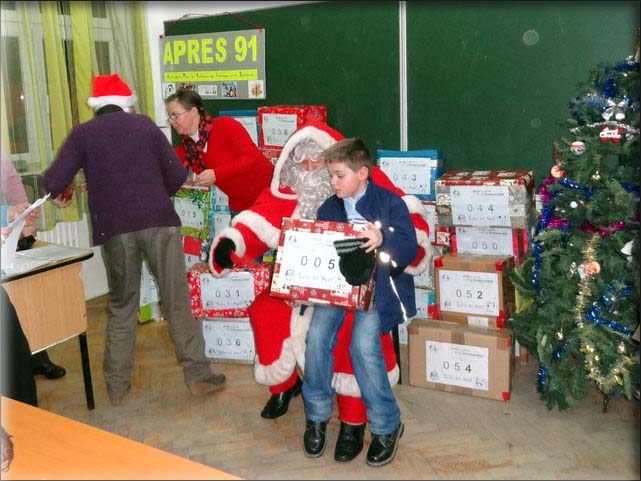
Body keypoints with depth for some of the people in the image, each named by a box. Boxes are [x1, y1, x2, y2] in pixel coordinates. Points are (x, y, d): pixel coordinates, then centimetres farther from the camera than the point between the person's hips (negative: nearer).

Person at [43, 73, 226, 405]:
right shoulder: (145, 124, 10)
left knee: (121, 306, 14)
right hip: (159, 222, 0)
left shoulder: (82, 133, 7)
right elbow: (177, 176, 8)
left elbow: (53, 182, -2)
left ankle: (117, 384, 19)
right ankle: (198, 375, 12)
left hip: (114, 229, 1)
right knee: (177, 300, 6)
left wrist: (59, 195, 20)